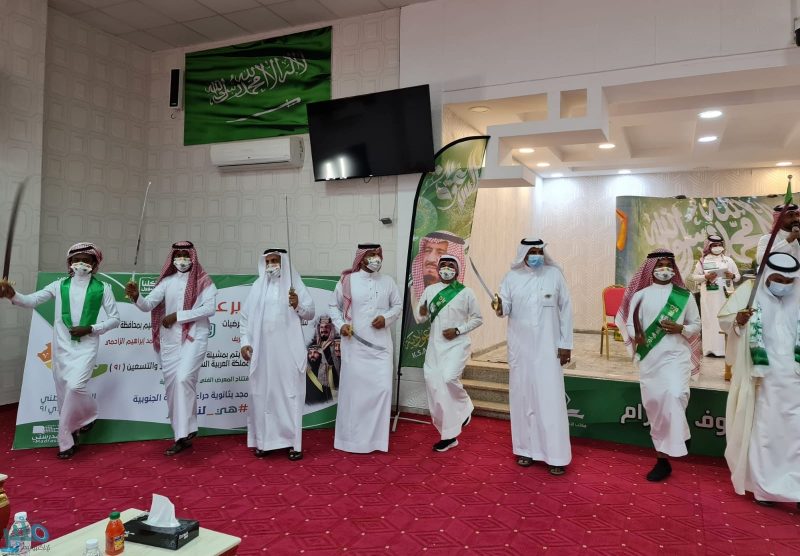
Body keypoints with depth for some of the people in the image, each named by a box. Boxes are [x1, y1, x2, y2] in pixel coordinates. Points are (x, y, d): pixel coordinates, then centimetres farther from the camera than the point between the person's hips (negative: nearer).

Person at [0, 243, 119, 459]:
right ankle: (69, 439, 27)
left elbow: (115, 319, 2)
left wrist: (90, 329, -10)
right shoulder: (59, 285, 5)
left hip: (86, 346, -3)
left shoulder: (102, 288, -1)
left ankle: (66, 439, 6)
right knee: (64, 393, 8)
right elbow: (31, 300, -3)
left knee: (75, 386, -20)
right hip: (61, 346, 3)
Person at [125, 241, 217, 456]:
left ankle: (185, 432, -11)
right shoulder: (167, 281, 9)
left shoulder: (203, 281, -1)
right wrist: (136, 297, -24)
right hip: (169, 340, 5)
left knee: (183, 379, -22)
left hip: (194, 337, -5)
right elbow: (148, 305, -1)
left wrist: (178, 315, -14)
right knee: (172, 386, 7)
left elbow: (210, 309, -13)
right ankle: (181, 437, 17)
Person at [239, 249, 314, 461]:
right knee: (262, 393, 6)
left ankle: (293, 442, 5)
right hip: (262, 350, 2)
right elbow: (244, 316, 10)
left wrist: (298, 305, -19)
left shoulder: (295, 284, 4)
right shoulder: (257, 287, 10)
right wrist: (245, 342, 0)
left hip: (288, 351, -2)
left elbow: (310, 313, 1)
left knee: (290, 393, -1)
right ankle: (263, 440, 16)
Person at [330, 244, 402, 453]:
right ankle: (351, 436, 18)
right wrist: (340, 325, -8)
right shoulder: (347, 281, -1)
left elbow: (398, 305, 12)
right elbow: (334, 306, 8)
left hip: (380, 344, 2)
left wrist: (386, 317, -6)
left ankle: (376, 436, 13)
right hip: (354, 345, -2)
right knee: (353, 388, 4)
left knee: (382, 388, -1)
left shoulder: (388, 281, 5)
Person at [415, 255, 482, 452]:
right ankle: (448, 435, 16)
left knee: (449, 378, -25)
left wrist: (458, 330, -11)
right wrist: (422, 313, -15)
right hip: (435, 345, 4)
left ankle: (465, 407, 9)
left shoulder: (465, 292, -3)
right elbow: (419, 319, 8)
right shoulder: (430, 290, 5)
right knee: (435, 387, 3)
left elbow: (477, 319, 3)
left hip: (457, 344, -4)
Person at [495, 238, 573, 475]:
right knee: (522, 395, 7)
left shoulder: (554, 274, -2)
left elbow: (566, 310, 1)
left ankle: (556, 455, 6)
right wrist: (500, 308, -28)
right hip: (520, 347, 2)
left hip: (548, 347, -2)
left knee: (550, 398, -3)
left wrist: (566, 344, -1)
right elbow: (506, 307, -3)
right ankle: (526, 448, 20)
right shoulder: (512, 277, 1)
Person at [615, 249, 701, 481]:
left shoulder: (685, 296, 3)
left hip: (676, 356, -2)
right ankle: (664, 453, 22)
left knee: (673, 397, -20)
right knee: (653, 402, 5)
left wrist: (680, 328, -11)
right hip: (650, 358, 2)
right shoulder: (641, 295, 4)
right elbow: (630, 322, 7)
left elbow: (696, 325, 9)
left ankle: (664, 458, -9)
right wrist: (636, 335, -14)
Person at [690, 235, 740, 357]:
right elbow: (694, 276, 4)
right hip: (709, 296, -2)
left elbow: (738, 276, 13)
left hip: (725, 295, 2)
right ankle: (712, 348, 0)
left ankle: (726, 348, 3)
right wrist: (705, 277, -13)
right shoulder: (703, 261, 4)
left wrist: (732, 276, -9)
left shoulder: (728, 260, 10)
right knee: (710, 320, -2)